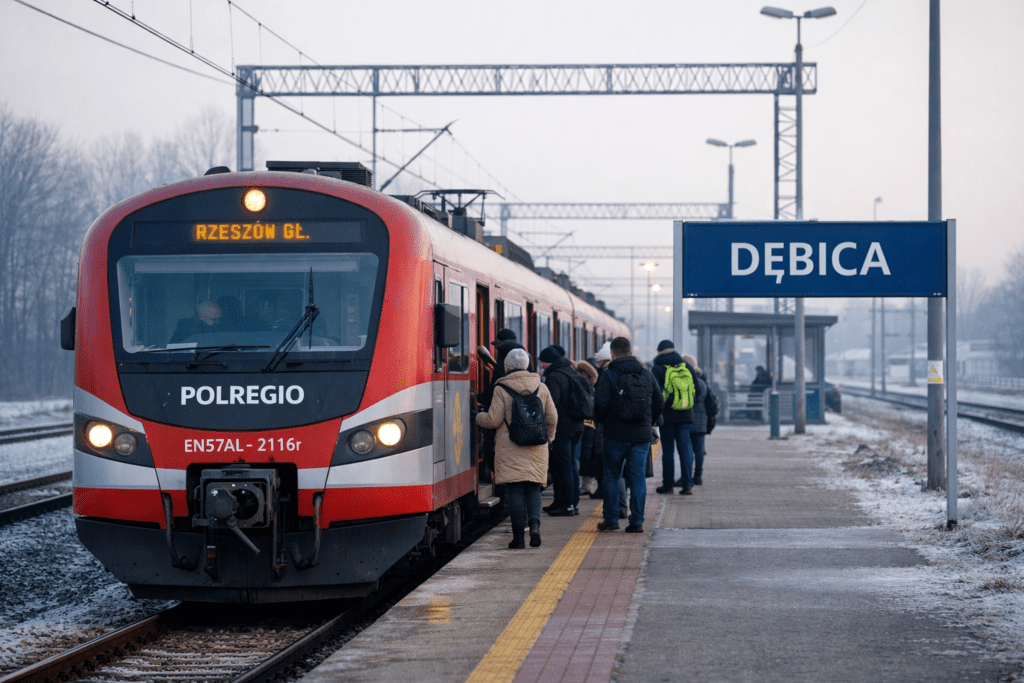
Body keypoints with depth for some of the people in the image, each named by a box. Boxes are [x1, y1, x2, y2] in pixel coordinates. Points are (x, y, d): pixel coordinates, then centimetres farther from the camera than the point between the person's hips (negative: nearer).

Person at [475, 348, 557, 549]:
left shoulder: (502, 391, -6)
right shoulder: (541, 388, 5)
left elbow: (493, 421, -6)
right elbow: (552, 418, 8)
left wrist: (478, 416, 14)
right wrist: (547, 437, 26)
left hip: (510, 449, -3)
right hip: (536, 450, 3)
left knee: (514, 490, 0)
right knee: (533, 488, 10)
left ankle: (518, 537, -2)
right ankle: (534, 523, -15)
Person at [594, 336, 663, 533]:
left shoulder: (608, 375, -7)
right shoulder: (647, 375, 7)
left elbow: (601, 404, -13)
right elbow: (659, 404, 10)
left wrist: (602, 421, 6)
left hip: (616, 435, -3)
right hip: (642, 435, 3)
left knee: (611, 476, 10)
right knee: (638, 478, 5)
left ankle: (611, 519, 10)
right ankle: (637, 522, 2)